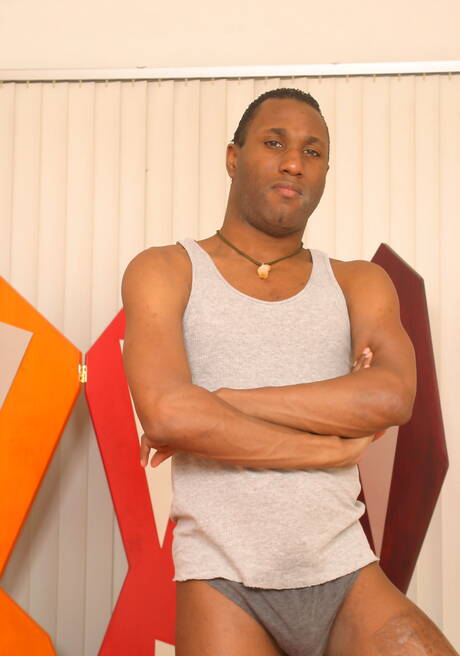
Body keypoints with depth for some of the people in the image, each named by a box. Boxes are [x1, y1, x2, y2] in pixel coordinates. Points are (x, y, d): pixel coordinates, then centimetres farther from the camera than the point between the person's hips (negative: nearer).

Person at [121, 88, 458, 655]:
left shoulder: (360, 284, 9)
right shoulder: (163, 272, 2)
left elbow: (392, 397, -11)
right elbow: (165, 414, -15)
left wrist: (216, 403, -13)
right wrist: (334, 445, -9)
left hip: (346, 574, 2)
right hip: (223, 585, -2)